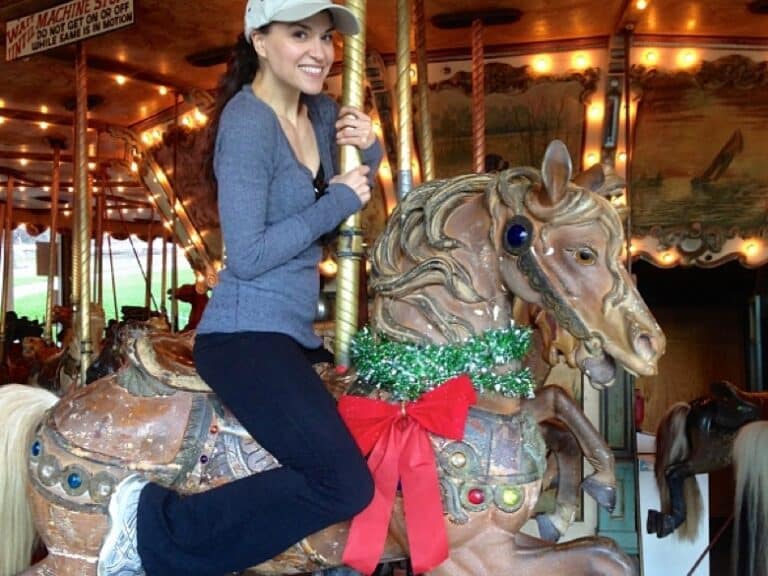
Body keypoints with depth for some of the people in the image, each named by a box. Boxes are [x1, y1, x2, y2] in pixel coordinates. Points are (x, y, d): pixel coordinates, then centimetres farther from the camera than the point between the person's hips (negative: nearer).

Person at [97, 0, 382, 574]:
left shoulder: (322, 112, 10)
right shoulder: (248, 122, -13)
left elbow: (357, 184, 25)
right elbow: (248, 256, -19)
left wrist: (368, 149, 3)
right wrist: (336, 202, -13)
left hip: (298, 332, 9)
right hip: (247, 334, -9)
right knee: (343, 484, -19)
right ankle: (153, 529, -6)